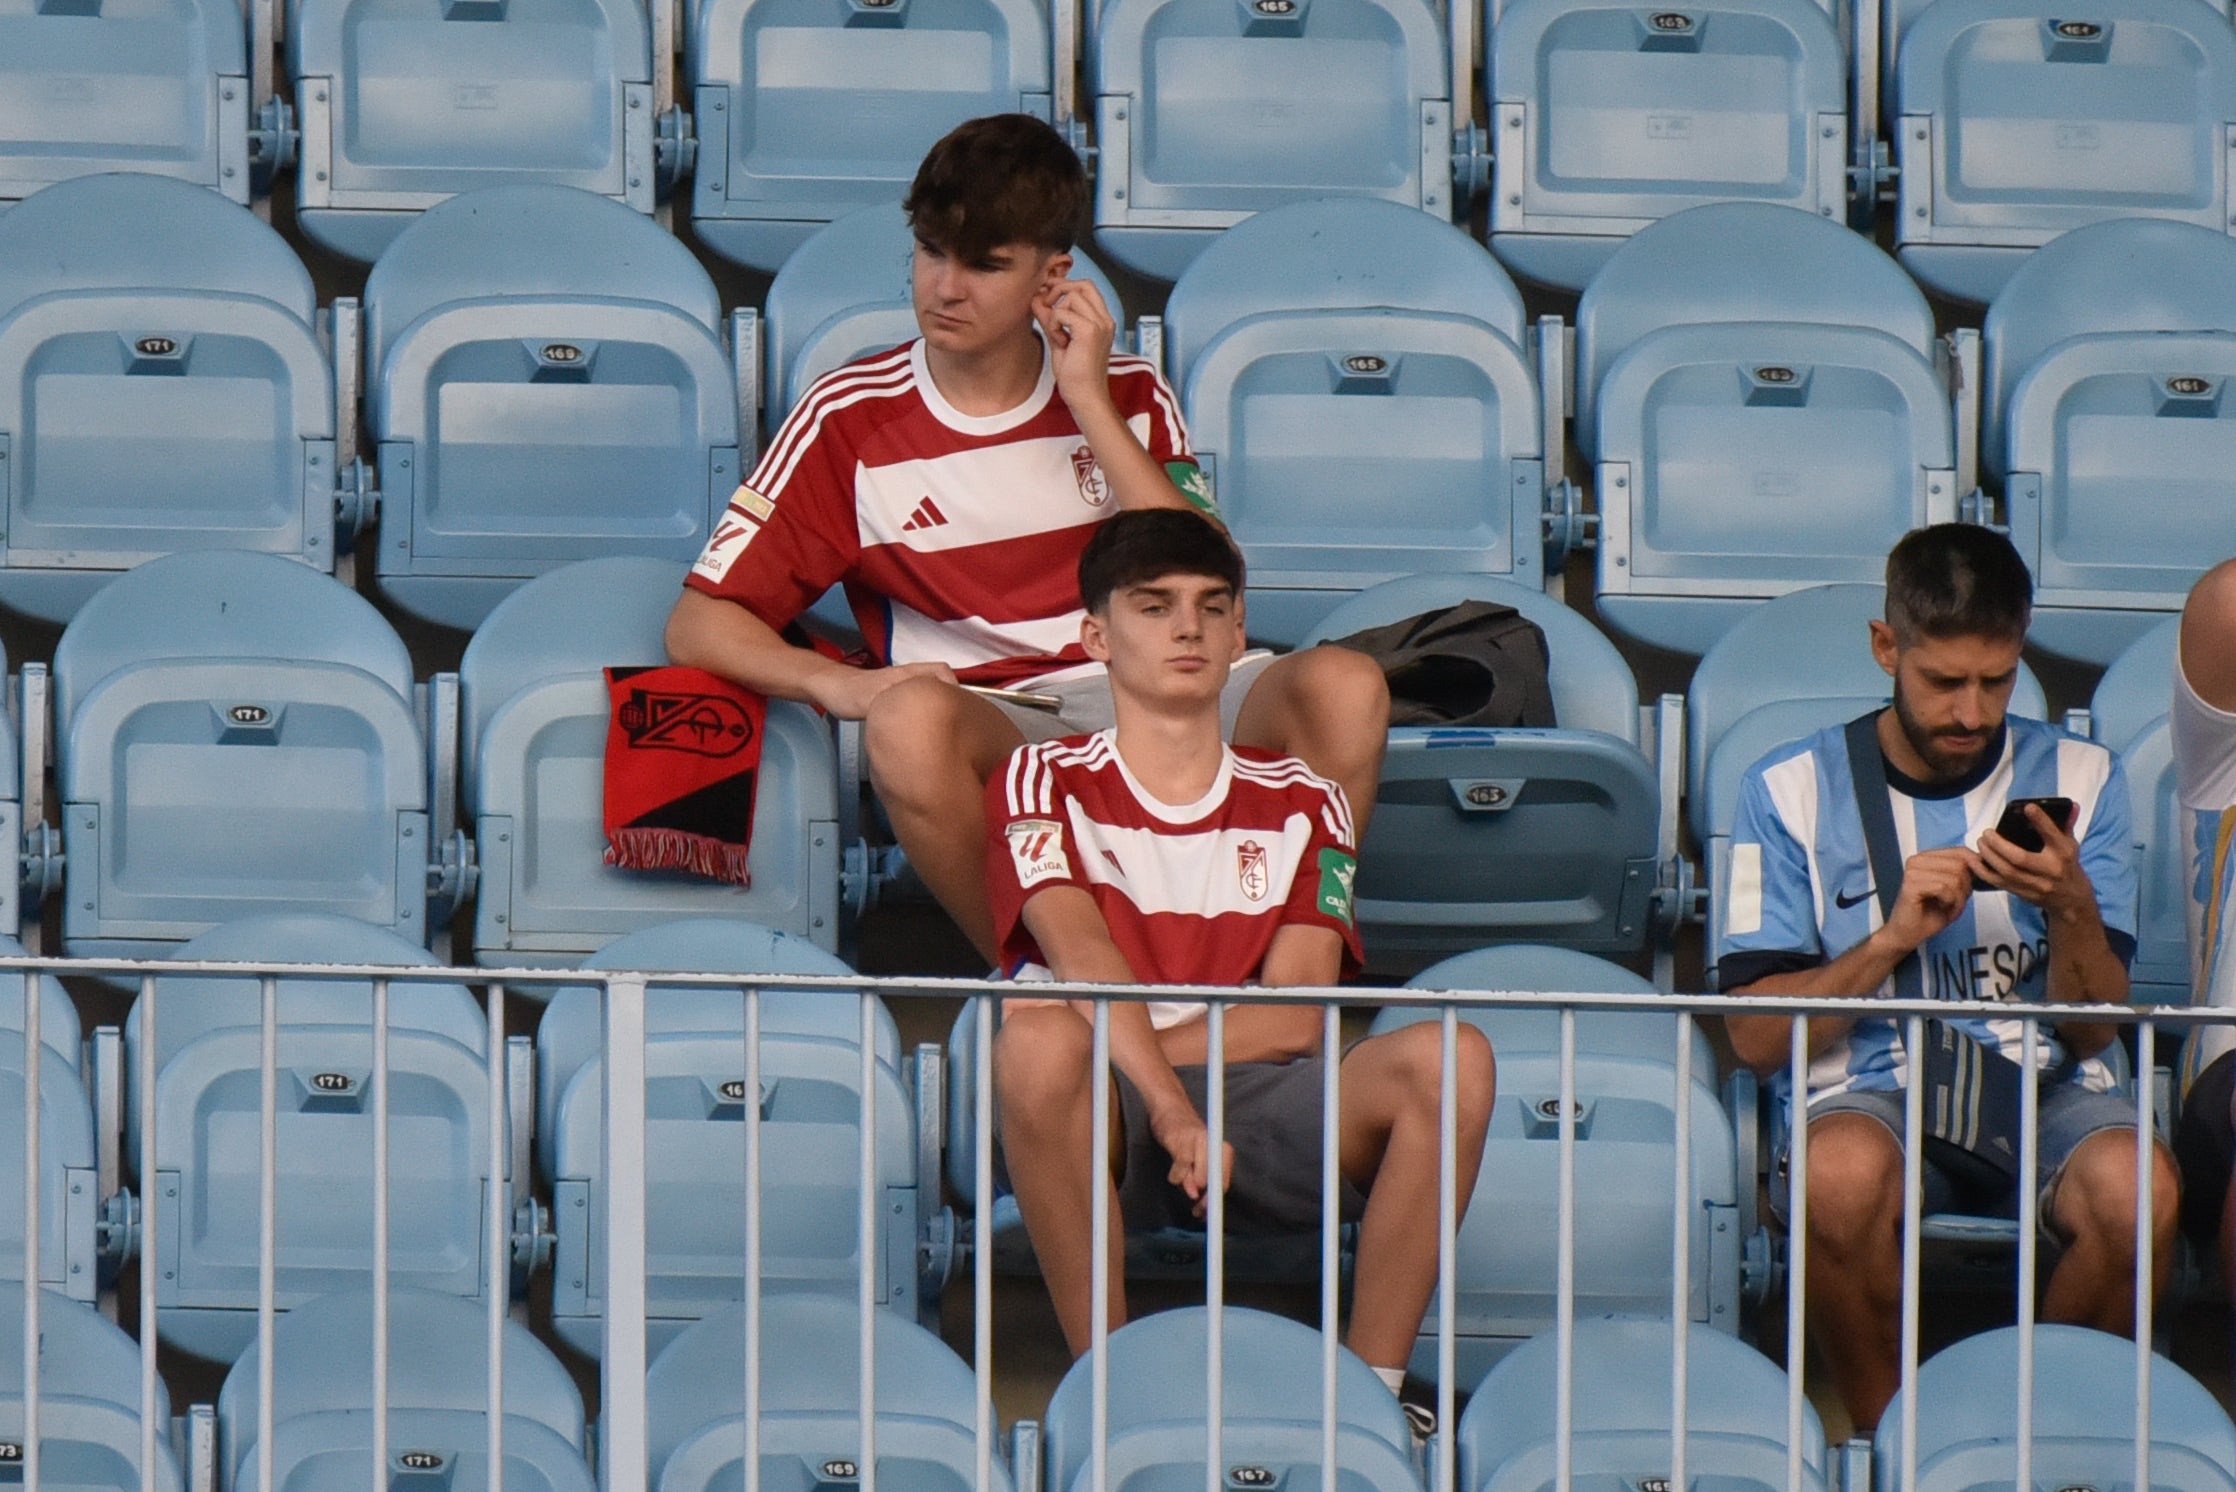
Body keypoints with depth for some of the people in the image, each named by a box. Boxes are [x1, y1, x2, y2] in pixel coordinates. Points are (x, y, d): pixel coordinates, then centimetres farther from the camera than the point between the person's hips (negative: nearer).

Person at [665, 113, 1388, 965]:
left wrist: (1092, 409, -4)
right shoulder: (849, 421, 6)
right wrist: (837, 683, -17)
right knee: (908, 717, -38)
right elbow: (698, 623, 3)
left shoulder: (1126, 397, 12)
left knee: (1344, 687, -27)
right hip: (990, 735, -2)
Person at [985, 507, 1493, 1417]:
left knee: (1448, 1057, -26)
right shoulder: (1043, 783, 11)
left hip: (1256, 1111, 3)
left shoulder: (1300, 804, 18)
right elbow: (1082, 958, -8)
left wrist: (1116, 1050, -9)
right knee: (1039, 1039, -38)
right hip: (1106, 1116, -2)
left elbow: (1294, 1020, 4)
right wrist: (1169, 1107, -25)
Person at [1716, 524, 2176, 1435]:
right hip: (1867, 1093, -1)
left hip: (2043, 1088, 2)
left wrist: (2071, 909, -11)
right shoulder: (1794, 789, 7)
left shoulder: (2077, 778, 12)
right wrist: (1895, 937, -10)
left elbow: (2096, 1028, 8)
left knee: (2137, 1192, -34)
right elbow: (1755, 1036, 1)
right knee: (1844, 1174, -39)